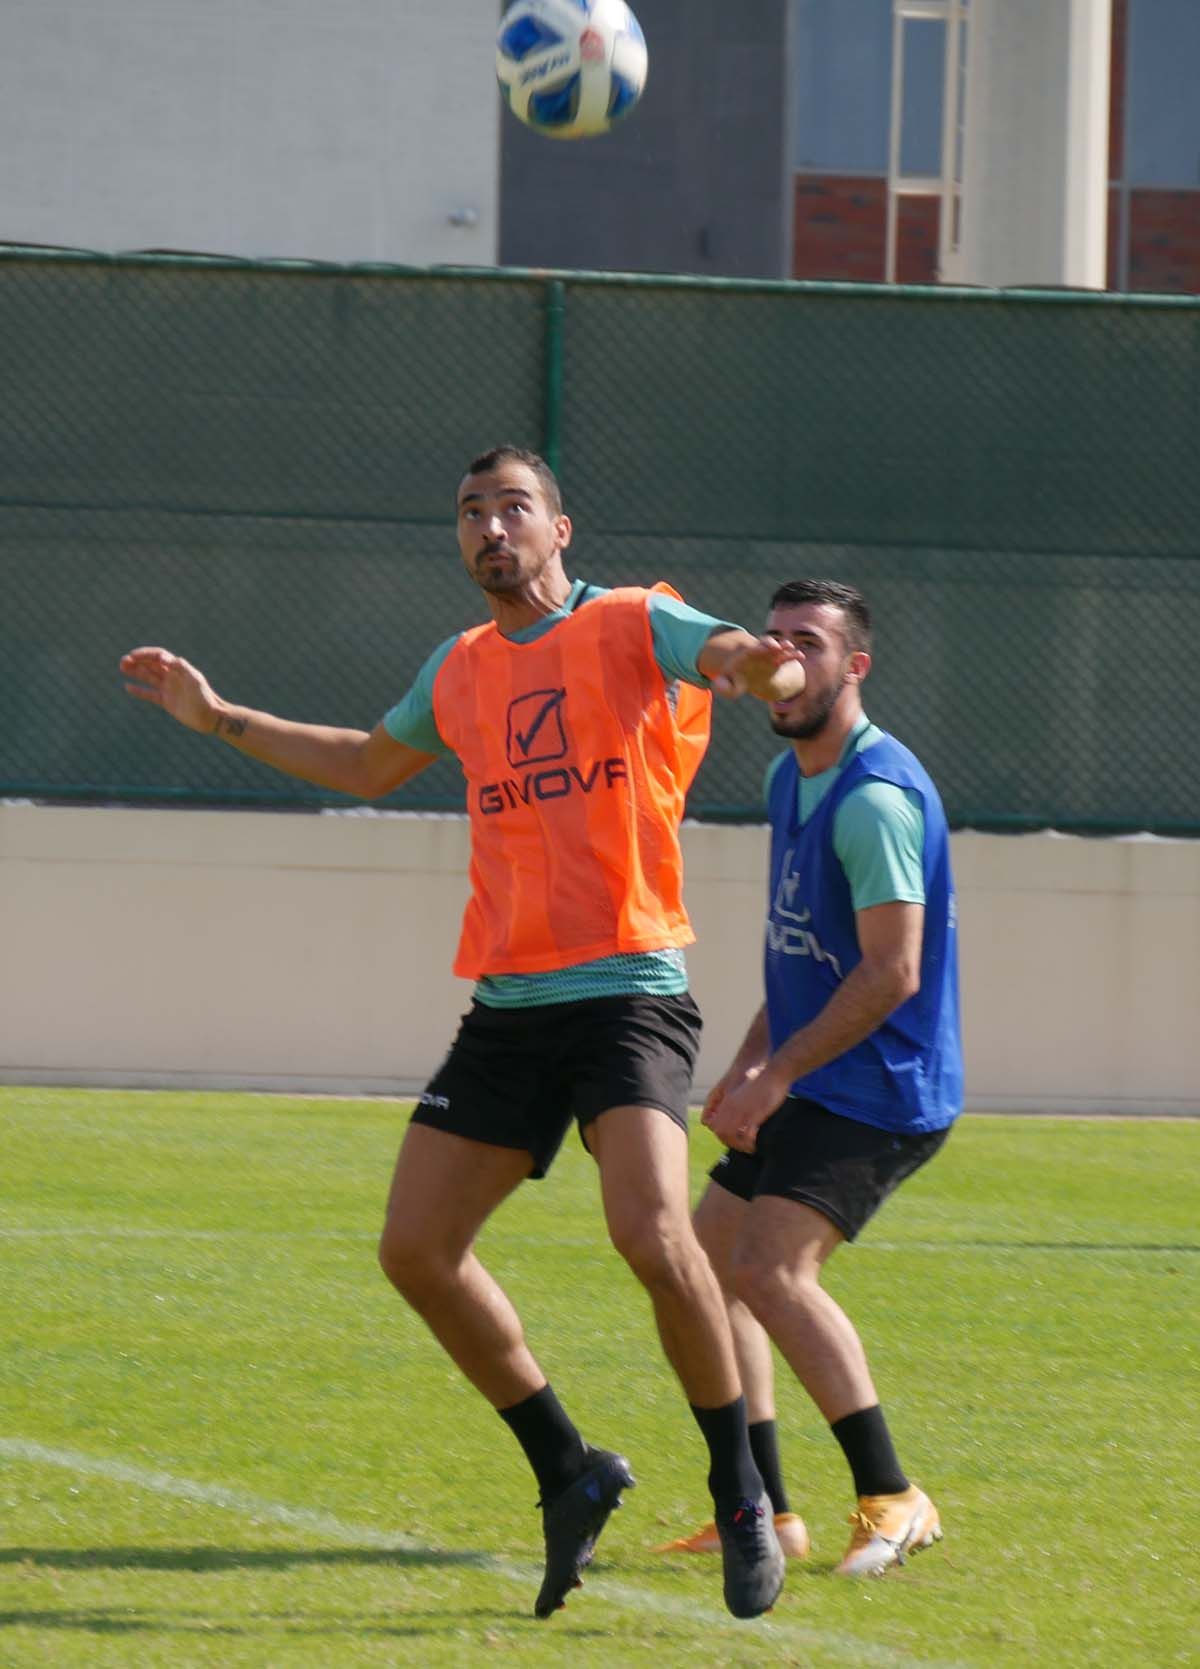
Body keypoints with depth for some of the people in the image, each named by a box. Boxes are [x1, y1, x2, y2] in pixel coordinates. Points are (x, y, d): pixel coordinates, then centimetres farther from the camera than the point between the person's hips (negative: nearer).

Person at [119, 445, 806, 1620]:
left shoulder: (632, 627, 0)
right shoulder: (461, 671, 18)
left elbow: (737, 655, -19)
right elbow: (370, 766, 37)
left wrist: (760, 667, -43)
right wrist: (218, 719, 36)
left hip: (626, 992, -7)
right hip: (508, 1006, 7)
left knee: (651, 1233, -25)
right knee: (416, 1249, 0)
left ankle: (740, 1495, -8)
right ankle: (568, 1476, 17)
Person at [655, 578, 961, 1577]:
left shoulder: (877, 797, -19)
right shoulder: (791, 779, 13)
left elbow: (891, 973, -23)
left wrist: (780, 1073, -19)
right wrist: (750, 1063, 14)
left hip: (878, 1092, -10)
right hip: (804, 1090, 10)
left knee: (771, 1267, -23)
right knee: (706, 1264, 9)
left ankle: (893, 1500, -18)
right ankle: (764, 1513, 12)